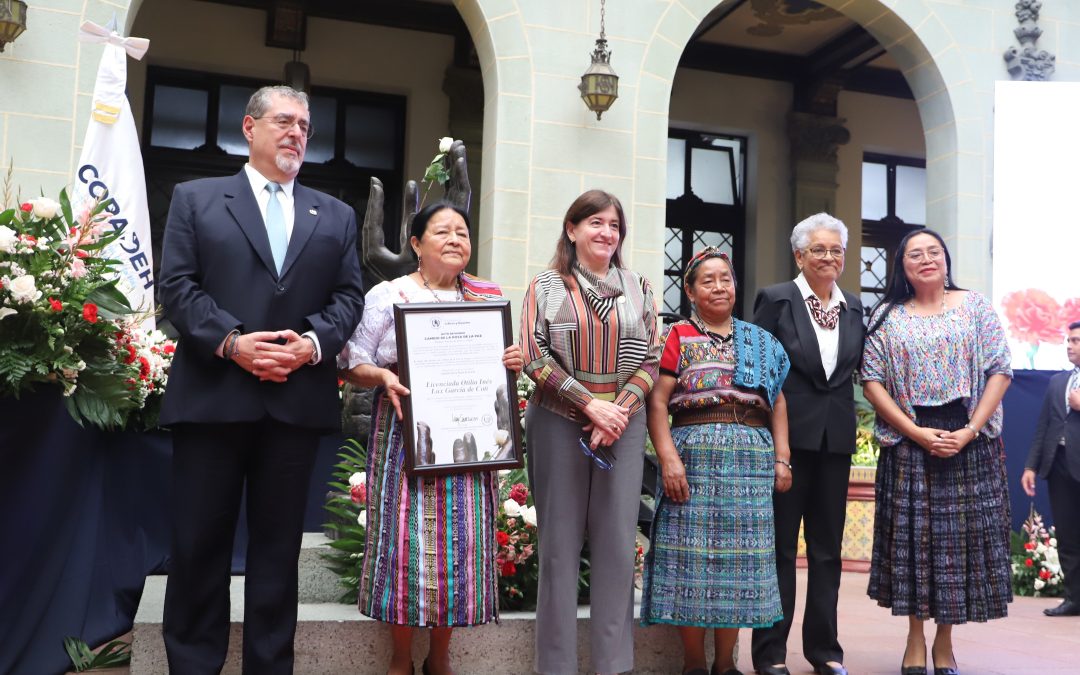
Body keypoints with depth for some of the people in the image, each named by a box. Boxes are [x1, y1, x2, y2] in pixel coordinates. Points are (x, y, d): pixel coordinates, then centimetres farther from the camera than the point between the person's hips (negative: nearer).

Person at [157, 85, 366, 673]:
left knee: (278, 544, 9)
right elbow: (177, 285, -1)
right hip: (212, 396, -2)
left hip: (297, 399, 2)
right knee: (199, 542, 4)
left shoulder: (336, 215, 17)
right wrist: (231, 341, -14)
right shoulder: (195, 199, 10)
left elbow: (349, 295, 8)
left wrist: (314, 342, -10)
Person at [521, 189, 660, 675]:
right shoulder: (546, 286, 4)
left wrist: (619, 409, -9)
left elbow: (650, 360, 6)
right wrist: (589, 404, -12)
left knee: (617, 541, 1)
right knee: (560, 541, 1)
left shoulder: (638, 288, 11)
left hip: (623, 423, 2)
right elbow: (534, 357, -4)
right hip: (559, 423, -2)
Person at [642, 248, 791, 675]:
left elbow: (777, 401, 15)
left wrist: (782, 458, 5)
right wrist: (668, 458, -12)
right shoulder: (678, 337, 6)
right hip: (695, 452, -3)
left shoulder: (761, 343, 18)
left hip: (752, 460, 3)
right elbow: (658, 402, -2)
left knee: (741, 557, 4)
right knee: (692, 555, -3)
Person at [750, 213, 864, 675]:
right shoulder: (776, 299, -3)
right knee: (780, 546, 3)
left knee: (827, 549, 11)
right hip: (787, 434, -4)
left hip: (836, 439, 5)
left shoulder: (854, 308, 11)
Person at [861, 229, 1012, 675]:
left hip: (969, 440, 0)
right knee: (912, 535, 2)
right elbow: (872, 381, -2)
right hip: (909, 441, 0)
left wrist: (970, 430, -12)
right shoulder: (887, 317, 4)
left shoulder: (974, 306, 5)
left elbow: (999, 370, -1)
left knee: (960, 535, 3)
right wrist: (917, 432, -12)